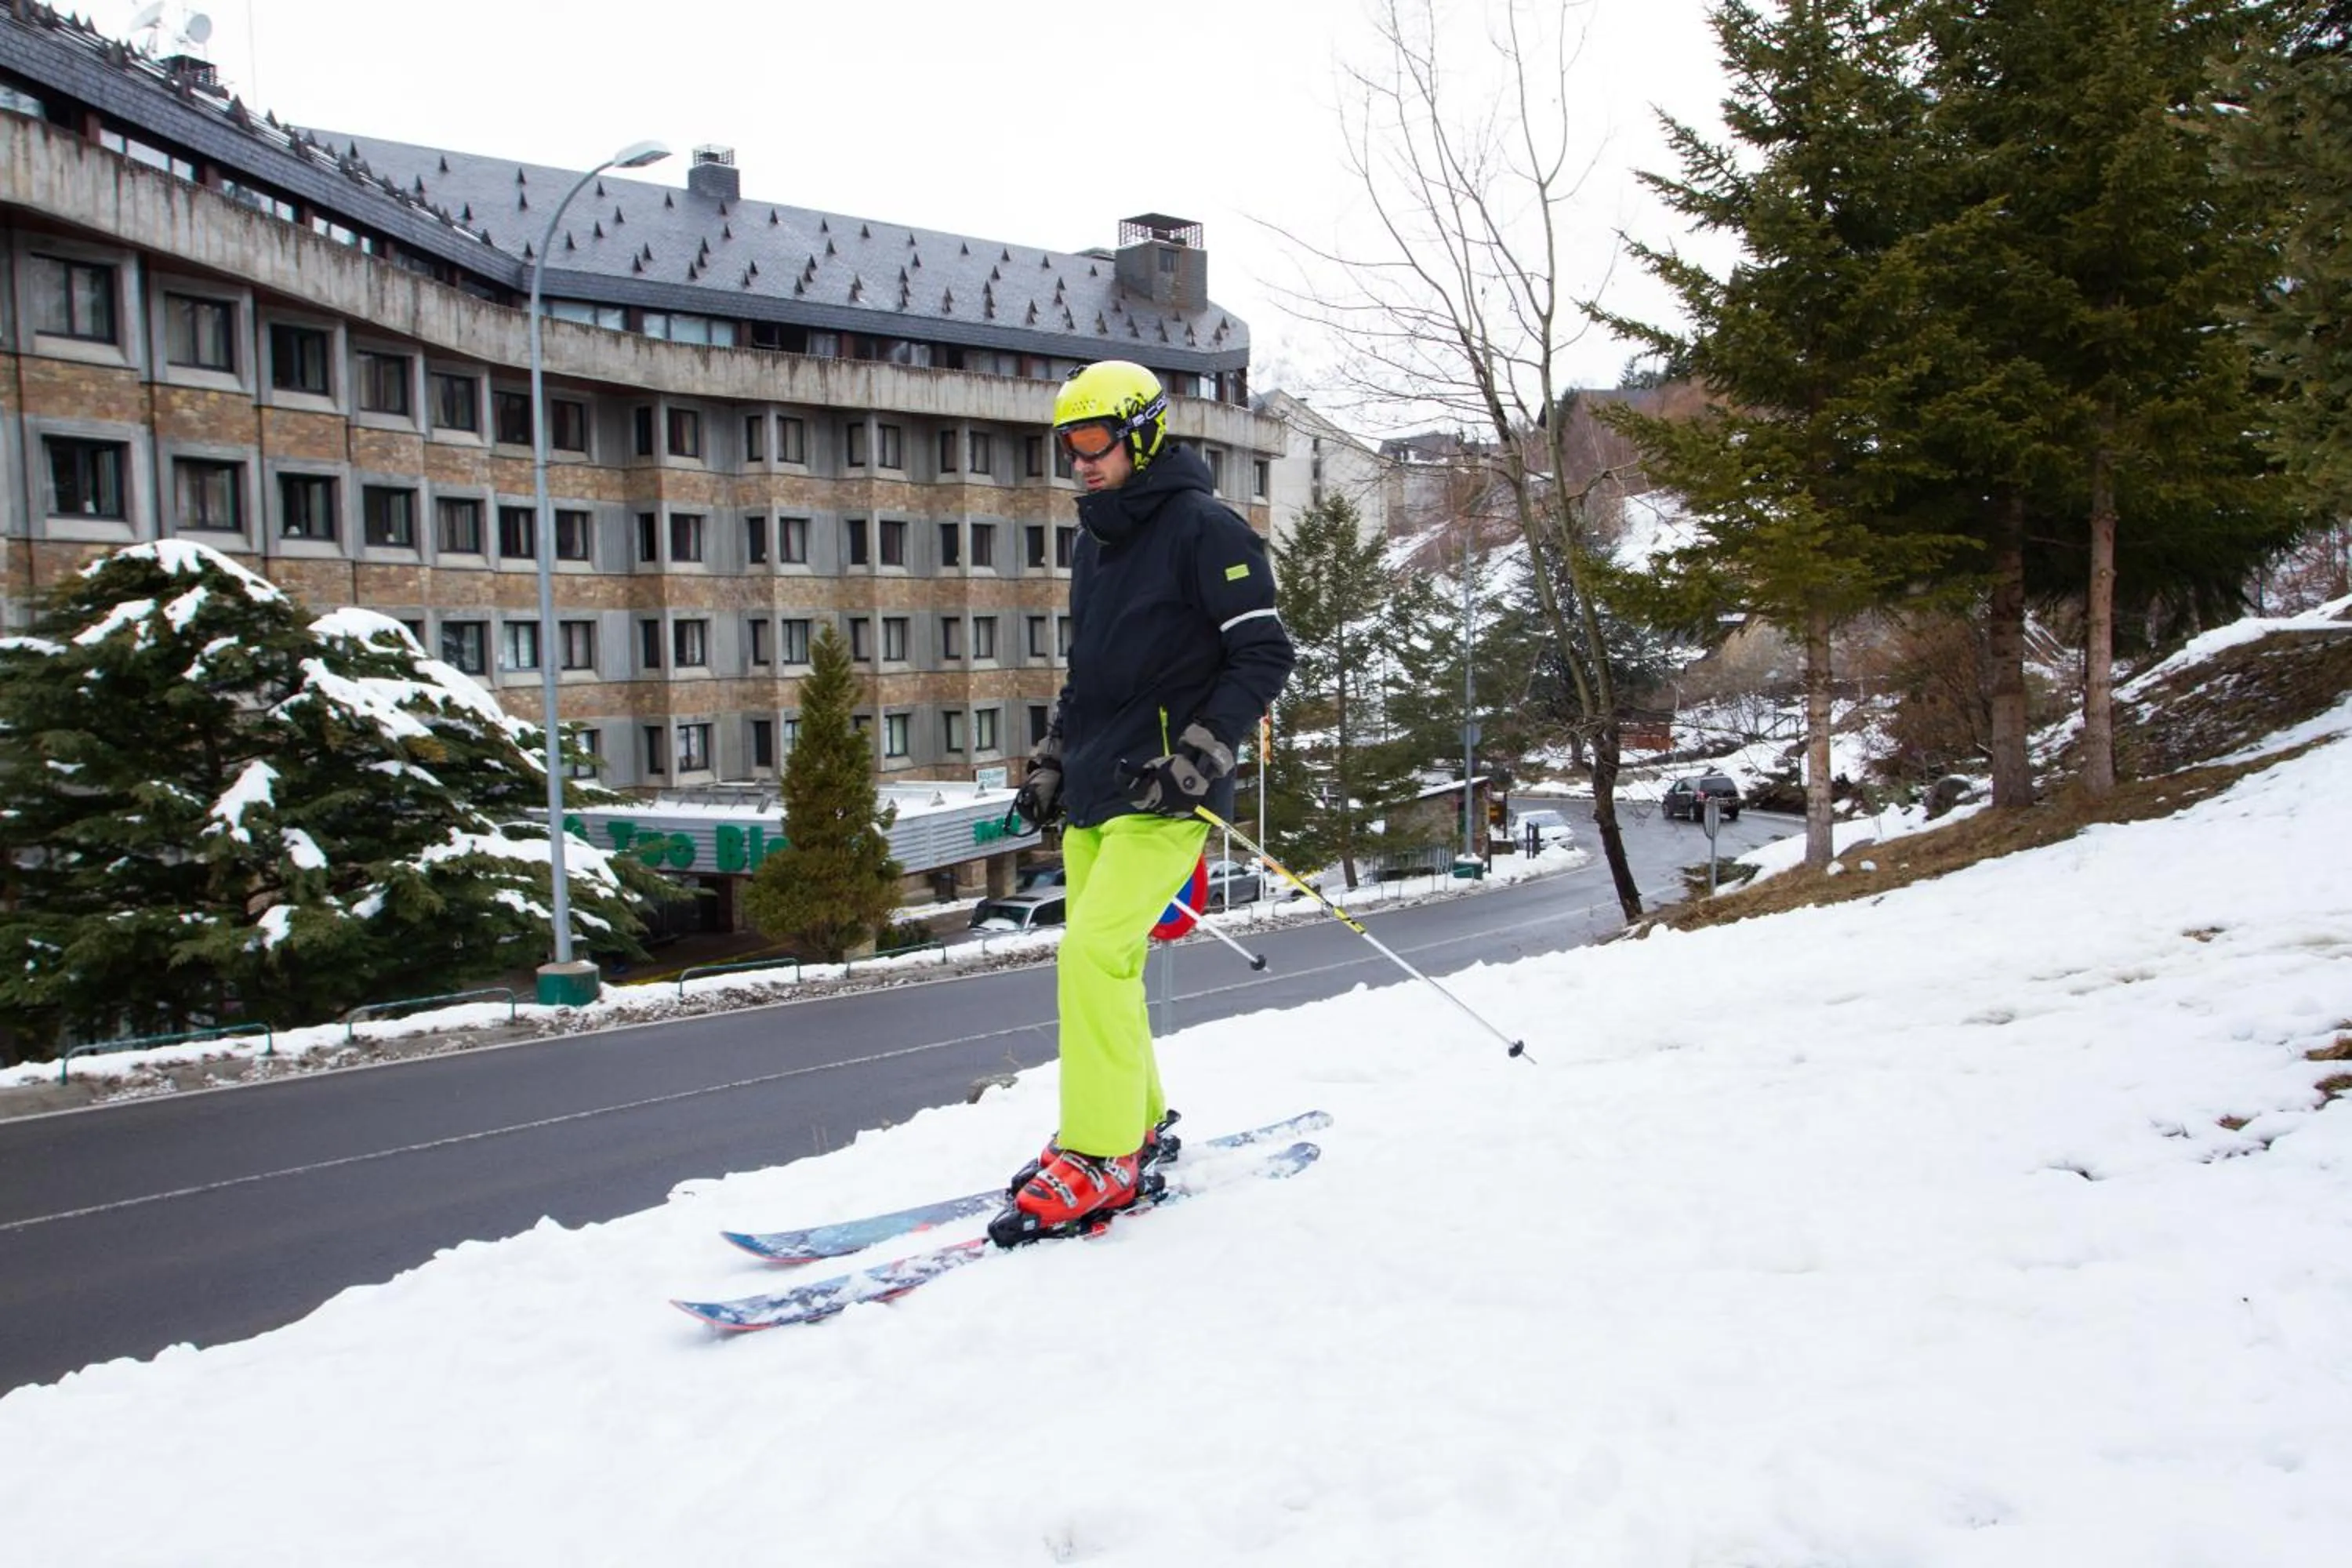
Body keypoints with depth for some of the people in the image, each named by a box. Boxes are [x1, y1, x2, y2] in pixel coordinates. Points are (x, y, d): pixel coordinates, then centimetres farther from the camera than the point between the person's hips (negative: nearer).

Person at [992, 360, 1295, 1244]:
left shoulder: (1202, 527, -7)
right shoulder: (1096, 540, 18)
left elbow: (1264, 655, -12)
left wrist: (1195, 758, -18)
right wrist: (1051, 764, 21)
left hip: (1163, 792, -9)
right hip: (1093, 791, 9)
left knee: (1095, 950, -18)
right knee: (1097, 961, 10)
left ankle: (1102, 1160, -10)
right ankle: (1138, 1124, 26)